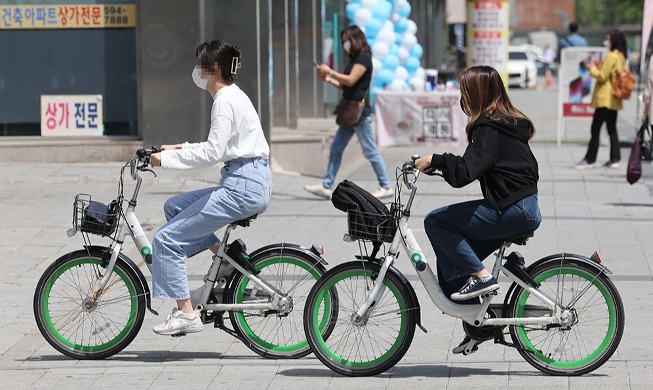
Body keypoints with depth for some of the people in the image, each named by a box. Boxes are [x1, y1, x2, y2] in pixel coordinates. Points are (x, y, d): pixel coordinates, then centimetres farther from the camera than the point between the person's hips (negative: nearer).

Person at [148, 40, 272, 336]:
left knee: (167, 239, -8)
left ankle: (185, 314, -8)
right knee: (174, 207, 21)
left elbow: (212, 153, -21)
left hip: (242, 187, -10)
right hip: (249, 183, 10)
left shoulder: (225, 101, -13)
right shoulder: (233, 96, 18)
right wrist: (179, 149, 17)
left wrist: (167, 158, -15)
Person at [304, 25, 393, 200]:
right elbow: (344, 86, 20)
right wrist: (328, 79, 7)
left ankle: (386, 187, 4)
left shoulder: (364, 58, -11)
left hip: (360, 113, -10)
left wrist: (330, 72, -13)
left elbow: (351, 81, -20)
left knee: (370, 151, -4)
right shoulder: (354, 59, 18)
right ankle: (326, 187, 7)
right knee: (336, 149, 6)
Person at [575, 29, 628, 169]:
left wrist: (592, 68, -1)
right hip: (614, 99, 10)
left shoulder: (611, 57, -16)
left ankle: (589, 159, -4)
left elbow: (602, 76, -17)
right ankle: (615, 159, 10)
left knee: (595, 129, -5)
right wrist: (598, 67, 9)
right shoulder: (620, 56, 13)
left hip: (605, 99, -10)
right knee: (612, 129, 11)